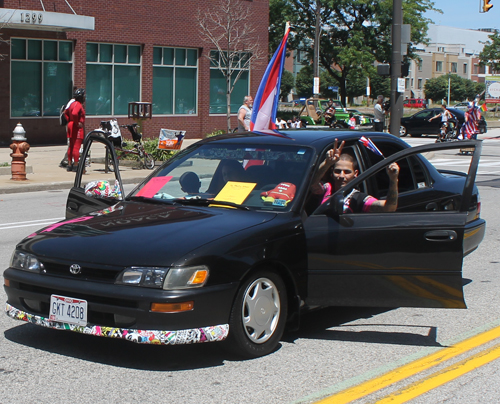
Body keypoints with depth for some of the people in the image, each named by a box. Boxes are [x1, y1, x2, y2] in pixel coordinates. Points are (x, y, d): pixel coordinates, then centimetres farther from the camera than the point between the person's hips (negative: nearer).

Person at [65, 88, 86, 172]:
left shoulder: (73, 103, 14)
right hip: (77, 127, -10)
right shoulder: (78, 104, -16)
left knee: (71, 146, 13)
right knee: (76, 146, -8)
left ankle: (69, 165, 18)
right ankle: (76, 166, -8)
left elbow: (66, 113, 24)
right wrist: (77, 123, -21)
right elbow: (74, 114, -32)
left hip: (71, 125, 10)